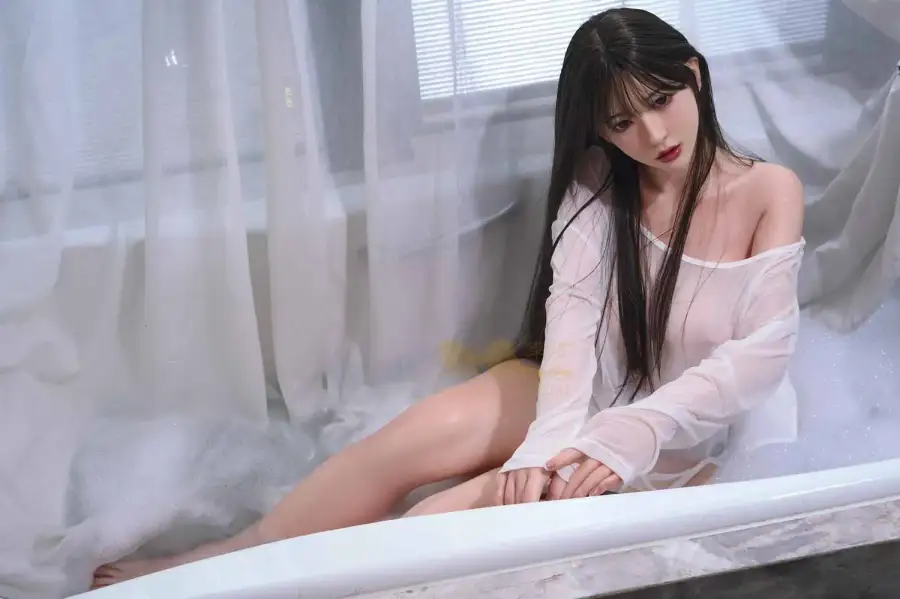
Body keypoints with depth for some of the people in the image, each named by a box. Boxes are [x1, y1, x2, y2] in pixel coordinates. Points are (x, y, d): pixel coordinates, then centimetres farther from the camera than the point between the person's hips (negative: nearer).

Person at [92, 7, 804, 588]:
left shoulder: (770, 192, -14)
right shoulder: (597, 183, -6)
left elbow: (761, 353, -21)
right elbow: (574, 312, -19)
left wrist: (632, 434, -35)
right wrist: (551, 438, -38)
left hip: (688, 433, -3)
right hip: (590, 390, 4)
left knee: (448, 516, -24)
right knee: (408, 439, -22)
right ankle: (229, 556, -9)